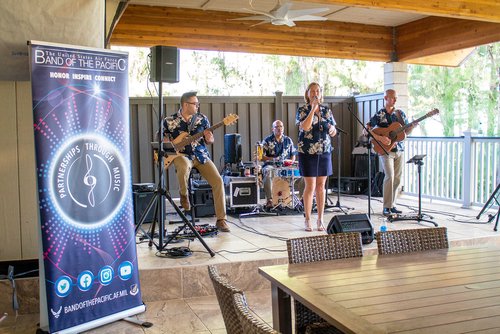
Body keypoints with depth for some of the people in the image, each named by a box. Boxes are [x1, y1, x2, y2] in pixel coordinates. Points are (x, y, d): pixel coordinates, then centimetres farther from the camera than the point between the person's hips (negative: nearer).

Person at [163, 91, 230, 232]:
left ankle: (221, 219, -7)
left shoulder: (202, 119, 6)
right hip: (182, 155, -2)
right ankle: (184, 195, -6)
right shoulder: (169, 121, 1)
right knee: (184, 167, -40)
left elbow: (210, 140, 12)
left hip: (201, 155, 3)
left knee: (218, 181, -17)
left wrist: (209, 139, -12)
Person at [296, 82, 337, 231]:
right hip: (308, 152, -4)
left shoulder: (327, 110, 10)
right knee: (310, 187, -4)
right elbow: (305, 127, -21)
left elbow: (334, 132, 14)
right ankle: (307, 220, 8)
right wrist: (313, 109, -19)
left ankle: (320, 219, 16)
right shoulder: (302, 110, -2)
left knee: (321, 186, 8)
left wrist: (332, 129, -9)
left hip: (324, 152, 4)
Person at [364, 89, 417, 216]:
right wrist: (379, 138, -20)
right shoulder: (379, 115, -3)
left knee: (397, 178, 5)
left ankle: (392, 205, 16)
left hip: (399, 150, 5)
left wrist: (412, 127, -7)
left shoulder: (400, 113, 10)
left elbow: (406, 131, 14)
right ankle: (386, 207, -8)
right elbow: (366, 129, -9)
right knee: (389, 176, -15)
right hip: (386, 150, -5)